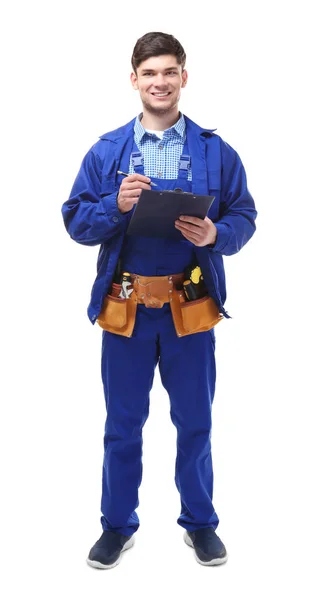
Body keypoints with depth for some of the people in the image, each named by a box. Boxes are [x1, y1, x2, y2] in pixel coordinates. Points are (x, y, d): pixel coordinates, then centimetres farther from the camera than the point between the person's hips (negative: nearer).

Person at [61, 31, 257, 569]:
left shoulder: (216, 151, 1)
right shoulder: (106, 151, 2)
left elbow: (244, 217, 3)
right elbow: (75, 221, 1)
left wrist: (216, 234, -18)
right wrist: (116, 205, -18)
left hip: (191, 308, 0)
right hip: (123, 307, 1)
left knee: (195, 421, 12)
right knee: (122, 423, 12)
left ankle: (200, 521, 32)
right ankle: (117, 524, 30)